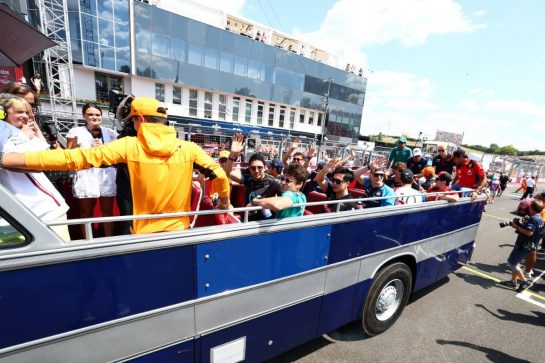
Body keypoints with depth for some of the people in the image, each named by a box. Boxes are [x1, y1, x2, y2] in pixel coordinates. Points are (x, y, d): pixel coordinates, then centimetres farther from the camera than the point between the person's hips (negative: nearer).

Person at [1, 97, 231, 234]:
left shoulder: (129, 146, -9)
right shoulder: (188, 148, -7)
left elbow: (76, 157, -11)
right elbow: (219, 175, -7)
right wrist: (224, 201, 11)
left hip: (144, 233, -1)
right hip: (179, 230, 1)